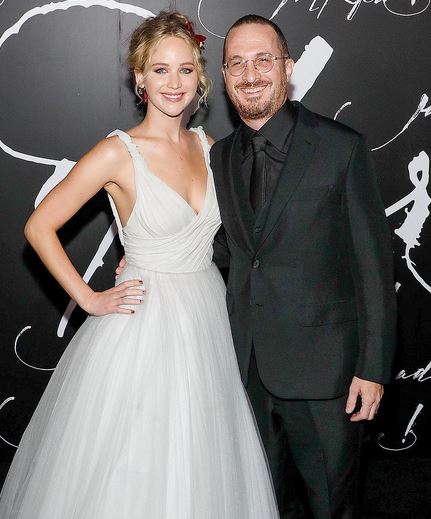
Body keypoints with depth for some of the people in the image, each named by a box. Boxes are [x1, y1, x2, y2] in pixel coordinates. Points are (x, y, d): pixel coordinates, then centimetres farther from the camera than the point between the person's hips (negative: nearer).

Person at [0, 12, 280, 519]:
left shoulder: (206, 145, 4)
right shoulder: (117, 152, -13)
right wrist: (89, 300, -10)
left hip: (208, 319, 5)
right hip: (144, 325, -5)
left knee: (198, 466, 17)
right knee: (132, 466, 7)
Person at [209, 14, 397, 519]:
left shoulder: (341, 147, -9)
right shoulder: (220, 156, 6)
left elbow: (372, 261, -9)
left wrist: (373, 366, -11)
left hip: (320, 363, -4)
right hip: (247, 362, 5)